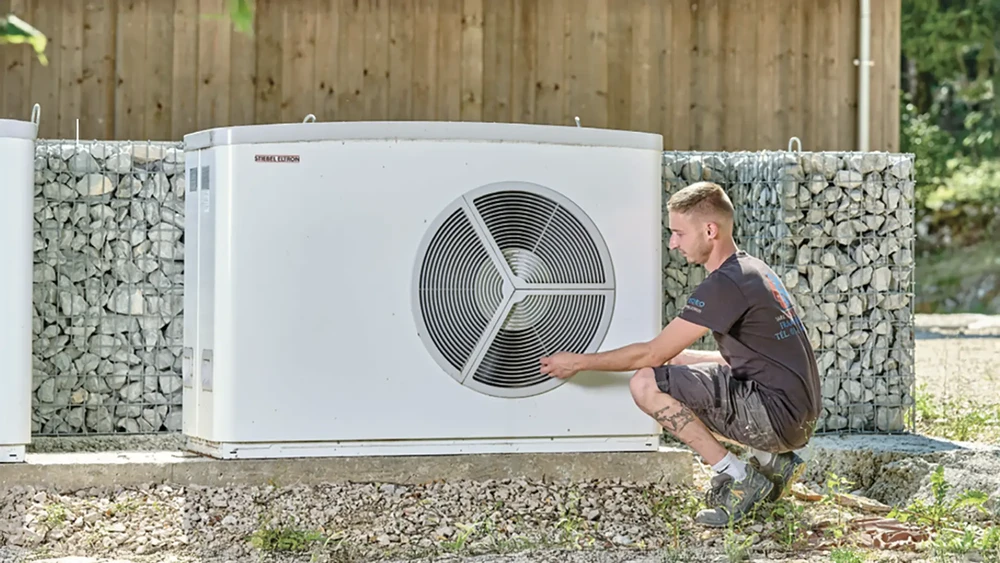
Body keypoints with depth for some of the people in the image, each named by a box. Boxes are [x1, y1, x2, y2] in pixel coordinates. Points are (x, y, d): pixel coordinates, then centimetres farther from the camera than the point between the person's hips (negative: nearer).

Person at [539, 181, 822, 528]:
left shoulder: (727, 285, -17)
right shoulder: (752, 270, 15)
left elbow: (652, 354, -12)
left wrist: (580, 363, 0)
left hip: (780, 415, -10)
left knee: (646, 384, -14)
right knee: (674, 365, 19)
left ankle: (740, 479, -8)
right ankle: (772, 461, 12)